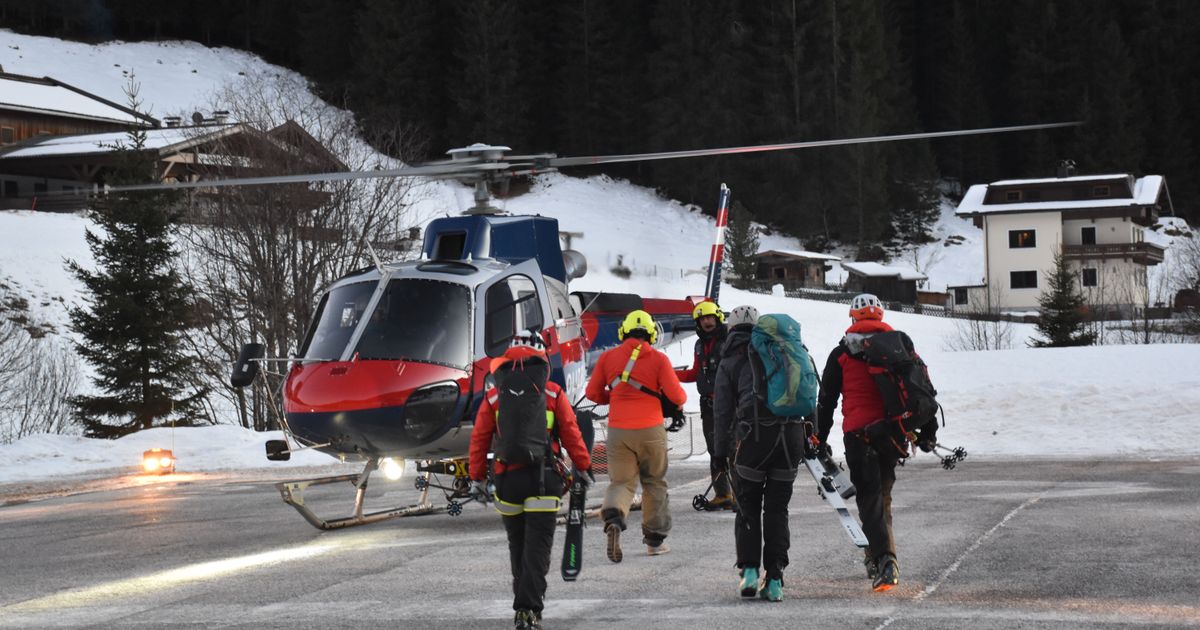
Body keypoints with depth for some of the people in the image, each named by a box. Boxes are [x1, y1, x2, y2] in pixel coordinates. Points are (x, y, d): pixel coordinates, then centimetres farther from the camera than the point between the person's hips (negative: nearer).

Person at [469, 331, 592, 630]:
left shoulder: (494, 397, 5)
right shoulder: (552, 393, 0)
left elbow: (479, 440, 5)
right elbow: (571, 433, 1)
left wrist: (476, 478, 12)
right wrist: (583, 467, 12)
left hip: (507, 480, 2)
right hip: (544, 480, -2)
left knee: (517, 544, 17)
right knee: (537, 546, -2)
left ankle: (524, 600, 25)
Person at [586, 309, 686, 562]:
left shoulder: (608, 357, 3)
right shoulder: (658, 359, -4)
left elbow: (593, 393, 7)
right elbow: (676, 396, -7)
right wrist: (681, 400, 16)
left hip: (618, 430, 1)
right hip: (651, 431, -1)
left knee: (621, 482, 7)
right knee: (654, 483, 14)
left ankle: (613, 518, -24)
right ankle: (655, 539, 19)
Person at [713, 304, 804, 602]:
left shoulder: (730, 362, 9)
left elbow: (723, 412, 5)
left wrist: (721, 454, 8)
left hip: (754, 435, -3)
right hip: (791, 436, 3)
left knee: (748, 507, 12)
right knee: (777, 508, 9)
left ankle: (749, 569, 0)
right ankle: (774, 580, 3)